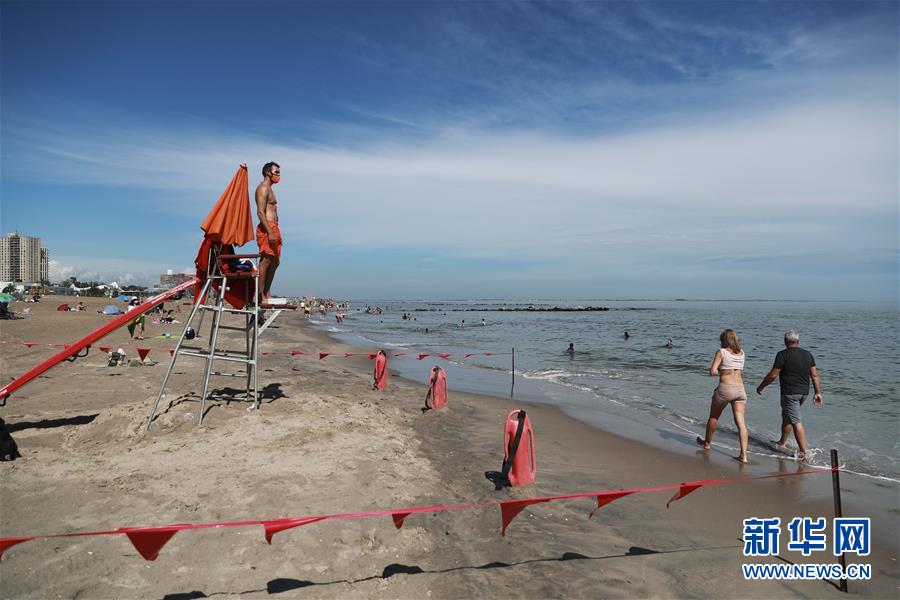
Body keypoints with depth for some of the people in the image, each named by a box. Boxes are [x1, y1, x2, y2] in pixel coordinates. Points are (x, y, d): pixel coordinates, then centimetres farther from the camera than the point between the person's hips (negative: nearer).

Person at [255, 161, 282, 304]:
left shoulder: (269, 189, 25)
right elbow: (260, 212, -16)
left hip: (273, 229, 11)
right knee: (265, 261, -13)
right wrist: (270, 232, -24)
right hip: (267, 228, -11)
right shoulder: (263, 188, -6)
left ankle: (267, 294, 13)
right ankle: (261, 296, -13)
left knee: (275, 262, 10)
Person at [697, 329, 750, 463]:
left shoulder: (721, 352, -6)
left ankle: (707, 443, 35)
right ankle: (744, 455, -9)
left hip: (725, 388, -4)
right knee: (741, 422, -2)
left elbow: (712, 371, -13)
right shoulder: (741, 353, 10)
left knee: (713, 417, 18)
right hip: (740, 389, 4)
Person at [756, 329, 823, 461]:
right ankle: (782, 443, 31)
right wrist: (818, 392, 12)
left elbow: (773, 375, -12)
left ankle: (804, 451, -10)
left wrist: (760, 387, 0)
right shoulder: (808, 354, 9)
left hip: (789, 393, -7)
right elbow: (814, 375, 7)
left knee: (796, 422, -7)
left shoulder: (783, 355, -10)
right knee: (787, 417, 21)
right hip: (804, 392, 7)